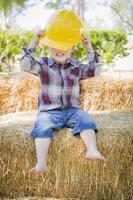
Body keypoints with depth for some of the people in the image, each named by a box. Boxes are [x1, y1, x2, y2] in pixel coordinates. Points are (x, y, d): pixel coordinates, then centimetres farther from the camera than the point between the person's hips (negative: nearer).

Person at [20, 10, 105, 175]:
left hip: (72, 110, 3)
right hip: (49, 111, -3)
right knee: (42, 125, -32)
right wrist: (34, 43, -17)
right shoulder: (43, 64, 4)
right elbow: (26, 66, -11)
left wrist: (90, 50, 1)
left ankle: (92, 150, -41)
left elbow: (92, 71, 11)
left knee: (85, 119, -27)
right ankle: (41, 163, -44)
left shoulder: (76, 66, 13)